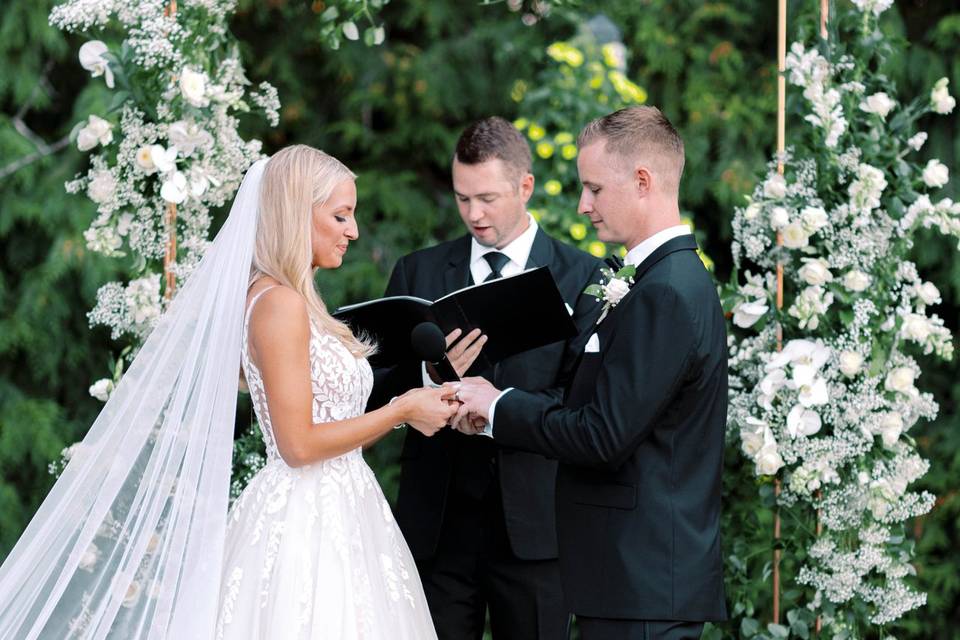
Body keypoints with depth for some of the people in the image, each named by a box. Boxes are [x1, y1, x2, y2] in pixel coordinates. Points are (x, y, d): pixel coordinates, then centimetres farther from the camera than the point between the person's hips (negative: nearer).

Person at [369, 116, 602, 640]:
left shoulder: (582, 277, 1)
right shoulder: (417, 272, 9)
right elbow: (380, 391, 4)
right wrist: (431, 377, -17)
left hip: (534, 522, -2)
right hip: (438, 520, 2)